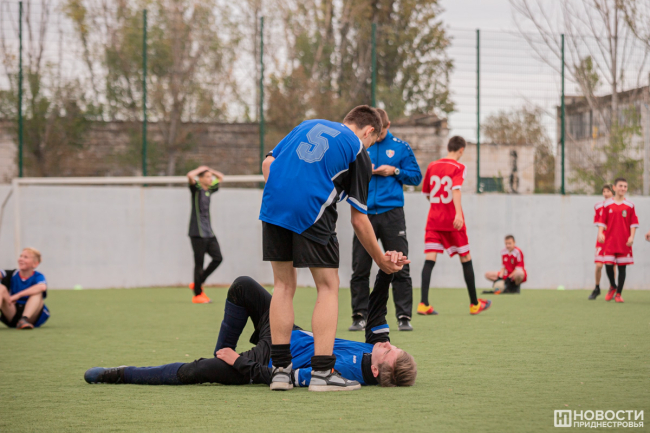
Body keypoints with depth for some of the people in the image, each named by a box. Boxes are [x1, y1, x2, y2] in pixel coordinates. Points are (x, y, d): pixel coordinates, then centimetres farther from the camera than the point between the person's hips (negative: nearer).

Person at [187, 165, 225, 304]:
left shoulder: (210, 189, 13)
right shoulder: (196, 189, -5)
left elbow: (221, 177, 29)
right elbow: (190, 176, -26)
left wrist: (210, 170, 14)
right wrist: (201, 169, -10)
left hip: (209, 232, 7)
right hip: (197, 233, -7)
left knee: (218, 258, 1)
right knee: (199, 263, -4)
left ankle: (197, 284, 14)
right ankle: (197, 294, 4)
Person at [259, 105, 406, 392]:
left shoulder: (309, 126, 25)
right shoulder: (358, 152, 10)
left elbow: (268, 162, 17)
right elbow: (359, 220, 10)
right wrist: (381, 260, 19)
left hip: (272, 207, 5)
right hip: (311, 211, -5)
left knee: (284, 285, 13)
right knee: (328, 287, 6)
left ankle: (280, 368, 10)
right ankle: (322, 371, -1)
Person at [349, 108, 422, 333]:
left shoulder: (401, 147, 6)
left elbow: (416, 177, 8)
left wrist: (395, 171, -7)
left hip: (392, 213, -1)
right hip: (364, 213, 1)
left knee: (400, 268, -2)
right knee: (360, 269, 2)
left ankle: (404, 316, 3)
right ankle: (359, 316, 9)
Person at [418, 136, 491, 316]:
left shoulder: (432, 166, 9)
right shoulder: (459, 167, -6)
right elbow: (456, 189, -22)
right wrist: (458, 213, -32)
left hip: (434, 219, 4)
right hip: (452, 221, -4)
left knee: (429, 259, -4)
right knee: (466, 259, 9)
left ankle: (423, 304, -18)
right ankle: (474, 304, 18)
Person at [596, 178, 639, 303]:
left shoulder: (630, 205, 3)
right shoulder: (607, 204, 4)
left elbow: (633, 222, 3)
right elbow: (602, 221, 4)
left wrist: (631, 237, -7)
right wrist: (600, 233, -10)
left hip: (624, 241, 0)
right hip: (610, 240, 0)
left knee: (622, 267, 1)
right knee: (608, 264, -7)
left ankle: (618, 294, 9)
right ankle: (612, 286, 21)